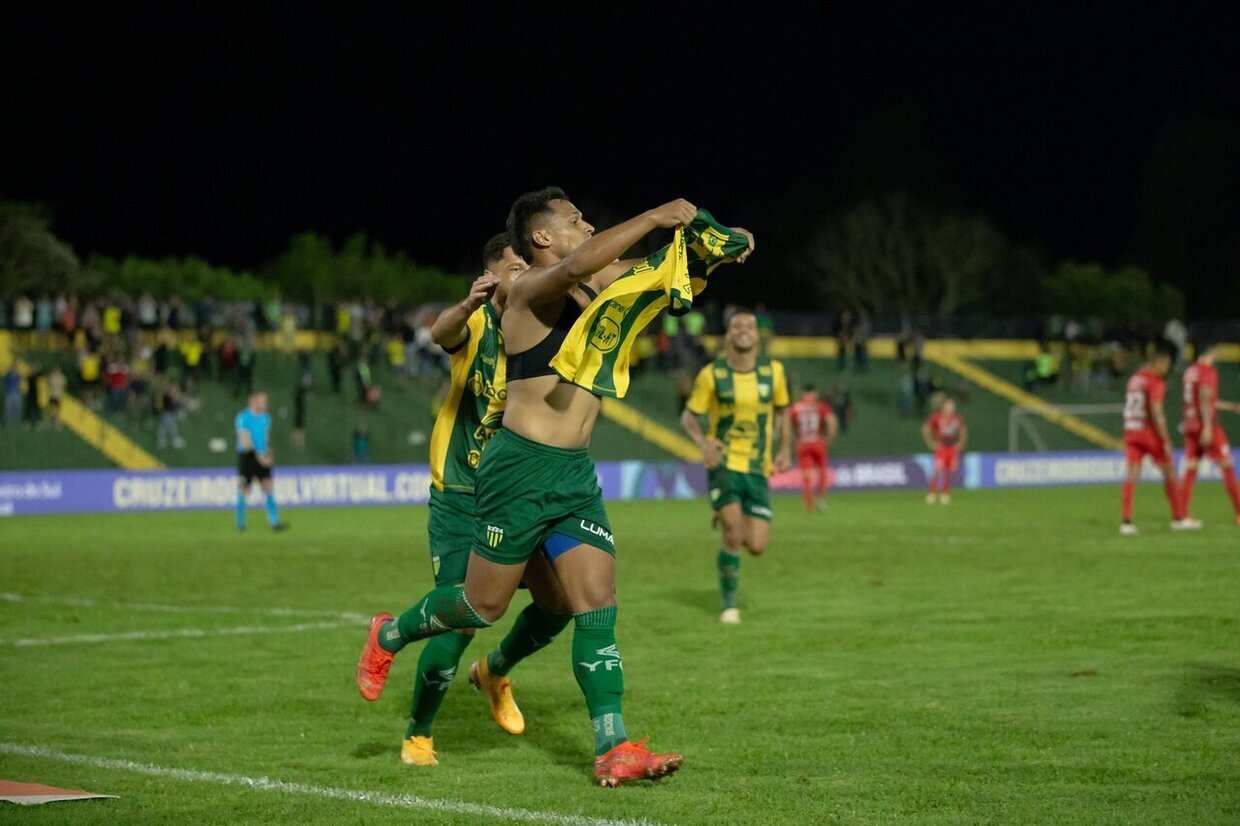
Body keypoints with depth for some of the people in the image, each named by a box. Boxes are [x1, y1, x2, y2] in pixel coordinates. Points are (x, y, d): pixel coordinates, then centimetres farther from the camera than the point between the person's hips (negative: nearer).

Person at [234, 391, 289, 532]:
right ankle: (240, 523, 19)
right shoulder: (243, 418, -11)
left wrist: (268, 454, 7)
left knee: (269, 488, -7)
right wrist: (258, 455, -23)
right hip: (247, 456, -5)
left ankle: (274, 523, -13)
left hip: (262, 458, 5)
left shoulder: (265, 417, 9)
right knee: (243, 491, 3)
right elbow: (245, 441, -17)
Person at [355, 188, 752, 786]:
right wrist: (654, 217, -31)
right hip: (522, 468, -7)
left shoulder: (596, 284, 12)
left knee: (598, 608, -2)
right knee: (483, 607, 5)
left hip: (576, 474, 7)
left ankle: (613, 749, -4)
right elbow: (576, 265, -35)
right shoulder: (532, 288, -12)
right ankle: (389, 636, 31)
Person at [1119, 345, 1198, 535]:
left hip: (1131, 433, 6)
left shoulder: (1134, 379, 12)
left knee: (1131, 476, 0)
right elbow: (1156, 412, -19)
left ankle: (1125, 521, -13)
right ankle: (1179, 518, 14)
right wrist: (1166, 441, -17)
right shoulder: (1155, 382, -12)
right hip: (1150, 432, -6)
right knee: (1169, 473, 8)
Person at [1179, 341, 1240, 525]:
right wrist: (1207, 427, -23)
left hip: (1190, 425, 7)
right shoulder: (1208, 371, -10)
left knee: (1190, 470, 3)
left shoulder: (1190, 371, 14)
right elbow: (1205, 399, -19)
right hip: (1207, 425, -7)